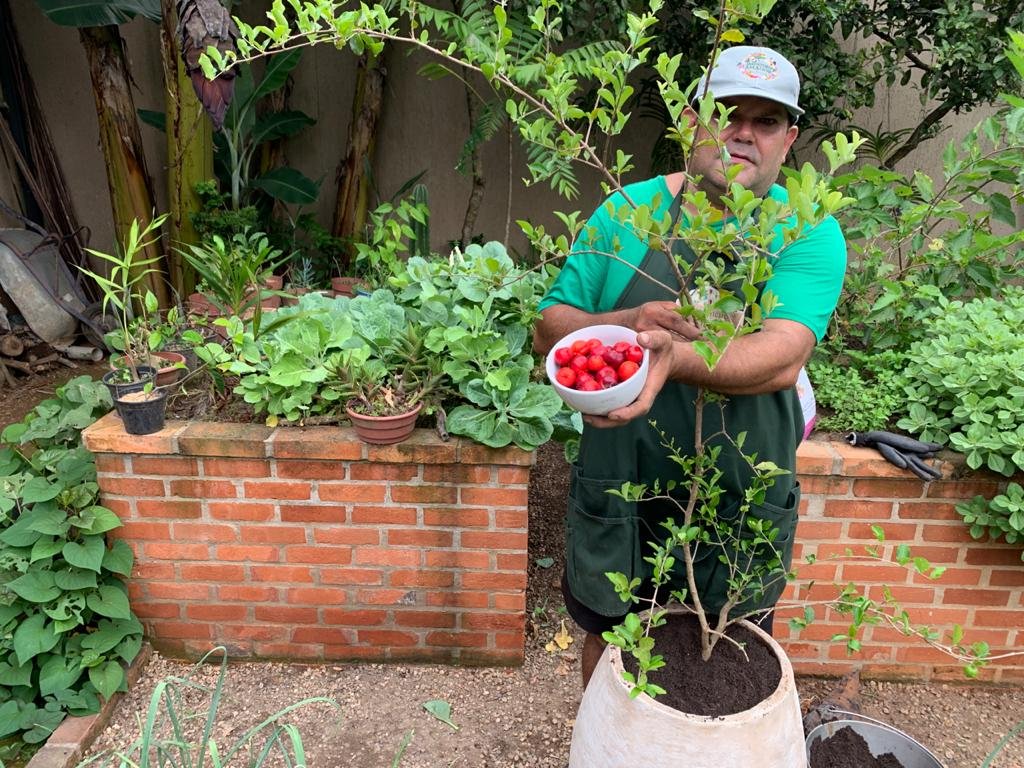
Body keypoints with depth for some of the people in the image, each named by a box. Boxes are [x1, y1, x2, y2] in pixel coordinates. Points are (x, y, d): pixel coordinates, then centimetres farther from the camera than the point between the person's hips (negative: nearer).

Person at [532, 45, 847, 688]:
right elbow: (548, 330, -4)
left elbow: (781, 358, -26)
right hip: (618, 490, 1)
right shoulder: (626, 211, -4)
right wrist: (628, 323, -24)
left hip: (741, 502, 0)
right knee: (609, 638, 23)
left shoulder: (808, 233, -9)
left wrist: (671, 357, -44)